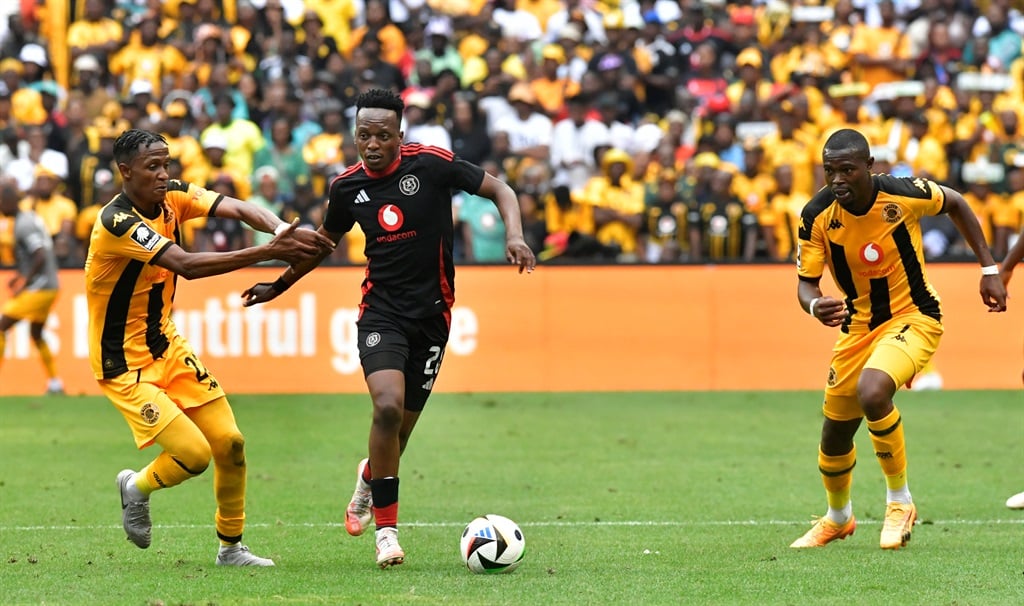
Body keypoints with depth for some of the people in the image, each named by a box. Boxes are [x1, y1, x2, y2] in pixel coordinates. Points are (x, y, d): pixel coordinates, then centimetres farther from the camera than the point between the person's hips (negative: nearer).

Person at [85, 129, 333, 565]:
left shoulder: (173, 197, -3)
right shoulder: (117, 222, -27)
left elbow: (237, 209, -16)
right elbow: (187, 266, -37)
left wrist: (282, 231, -38)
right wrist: (267, 252, -41)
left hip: (166, 346, 7)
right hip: (124, 364, -7)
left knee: (230, 444, 1)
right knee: (194, 454, -15)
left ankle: (231, 548, 18)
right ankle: (137, 489, 17)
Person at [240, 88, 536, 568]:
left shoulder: (431, 165, -9)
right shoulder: (347, 187, 0)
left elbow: (499, 190, -2)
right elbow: (325, 241, 20)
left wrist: (514, 235, -18)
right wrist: (280, 285, 22)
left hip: (431, 313, 0)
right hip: (381, 310, 0)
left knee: (400, 429, 4)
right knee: (388, 407, -24)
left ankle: (369, 480, 43)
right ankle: (386, 529, -13)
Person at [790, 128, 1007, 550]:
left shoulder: (904, 194, -20)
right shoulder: (817, 215, -15)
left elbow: (955, 204, 1)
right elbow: (806, 283, -9)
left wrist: (989, 270, 2)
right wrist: (815, 305, -34)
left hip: (914, 317, -4)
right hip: (858, 327, 4)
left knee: (872, 392, -32)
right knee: (835, 436, 10)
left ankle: (899, 500, -11)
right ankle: (838, 518, 42)